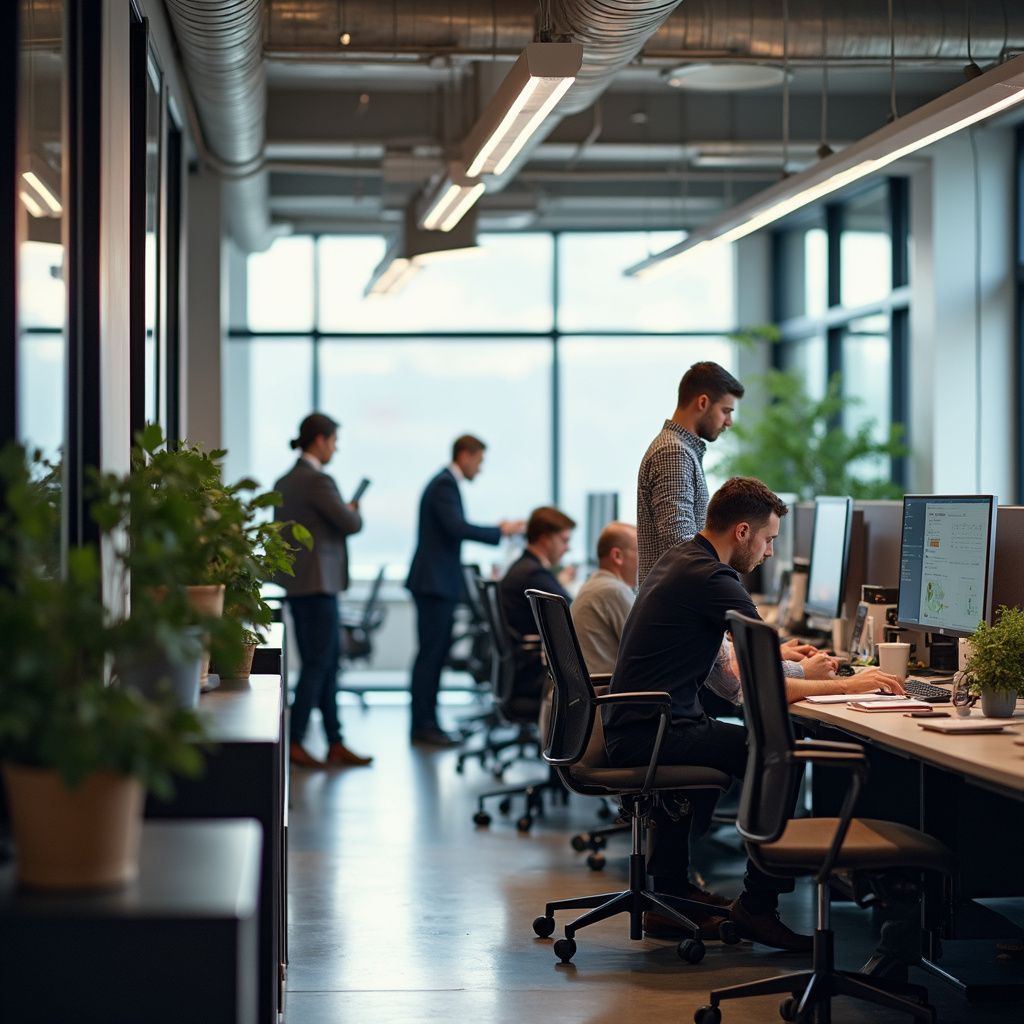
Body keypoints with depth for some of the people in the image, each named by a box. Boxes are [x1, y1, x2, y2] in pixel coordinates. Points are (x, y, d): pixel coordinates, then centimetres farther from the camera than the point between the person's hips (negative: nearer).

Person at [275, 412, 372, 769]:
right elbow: (351, 524, -17)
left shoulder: (284, 482, 13)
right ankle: (294, 743, -1)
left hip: (296, 583, 10)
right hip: (317, 583, -10)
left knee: (329, 661, 13)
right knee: (318, 664, -3)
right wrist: (353, 510, 6)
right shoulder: (318, 481, -16)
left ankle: (335, 744, 16)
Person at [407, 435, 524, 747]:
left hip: (438, 583, 11)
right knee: (430, 654, -7)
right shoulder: (444, 485, -15)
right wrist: (500, 532, -19)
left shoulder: (445, 483, 17)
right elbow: (457, 528, -26)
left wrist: (496, 530, 19)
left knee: (435, 655, 11)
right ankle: (423, 726, -4)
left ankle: (426, 724, 15)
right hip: (434, 582, -11)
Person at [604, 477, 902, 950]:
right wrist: (846, 686, -7)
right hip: (649, 735, -11)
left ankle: (671, 894, 36)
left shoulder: (677, 559, 15)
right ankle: (756, 906, -6)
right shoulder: (714, 581, -16)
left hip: (627, 729, 11)